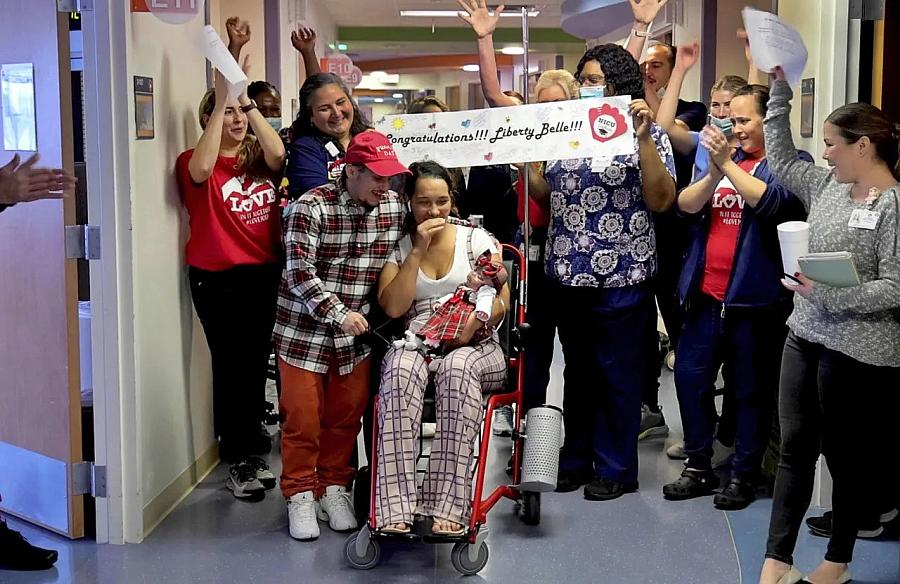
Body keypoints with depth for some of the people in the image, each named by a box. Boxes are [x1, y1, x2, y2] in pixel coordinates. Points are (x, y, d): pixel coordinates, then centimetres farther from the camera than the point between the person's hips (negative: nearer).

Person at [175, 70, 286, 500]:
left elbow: (278, 153, -14)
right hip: (217, 278, -4)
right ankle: (239, 461, 6)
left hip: (265, 273, 4)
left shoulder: (258, 158, 8)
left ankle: (250, 438, 29)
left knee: (257, 360, 13)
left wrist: (247, 102, -17)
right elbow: (202, 168, -25)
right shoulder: (195, 162, -2)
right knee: (230, 363, -2)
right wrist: (220, 100, -24)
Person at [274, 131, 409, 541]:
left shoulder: (395, 207, -1)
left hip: (357, 330, 4)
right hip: (305, 328, -4)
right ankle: (300, 495, 16)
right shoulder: (312, 207, -16)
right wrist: (338, 314, -26)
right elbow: (299, 271, -19)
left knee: (347, 413, 9)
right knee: (302, 415, 1)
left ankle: (334, 487, 27)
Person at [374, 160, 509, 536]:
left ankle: (448, 506, -39)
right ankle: (396, 507, -41)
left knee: (457, 368, -38)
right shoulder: (398, 247, 12)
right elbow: (393, 307, -3)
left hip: (475, 346, 0)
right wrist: (418, 251, -6)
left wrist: (474, 322, -20)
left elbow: (501, 300, 1)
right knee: (400, 368, -36)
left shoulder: (476, 238, 10)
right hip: (416, 345, 1)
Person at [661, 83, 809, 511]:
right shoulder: (721, 155, 13)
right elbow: (685, 205, 0)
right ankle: (698, 467, 22)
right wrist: (714, 173, -17)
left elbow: (772, 202, -22)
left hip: (754, 297, -5)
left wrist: (728, 164, -20)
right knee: (690, 378, 9)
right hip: (706, 294, 6)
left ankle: (744, 475, 17)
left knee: (751, 391, 5)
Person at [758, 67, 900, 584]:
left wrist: (827, 294, -25)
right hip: (806, 336, 7)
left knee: (847, 454, 7)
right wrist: (779, 89, 13)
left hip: (858, 352, -7)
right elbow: (780, 160, 18)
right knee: (795, 447, 8)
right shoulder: (827, 186, 7)